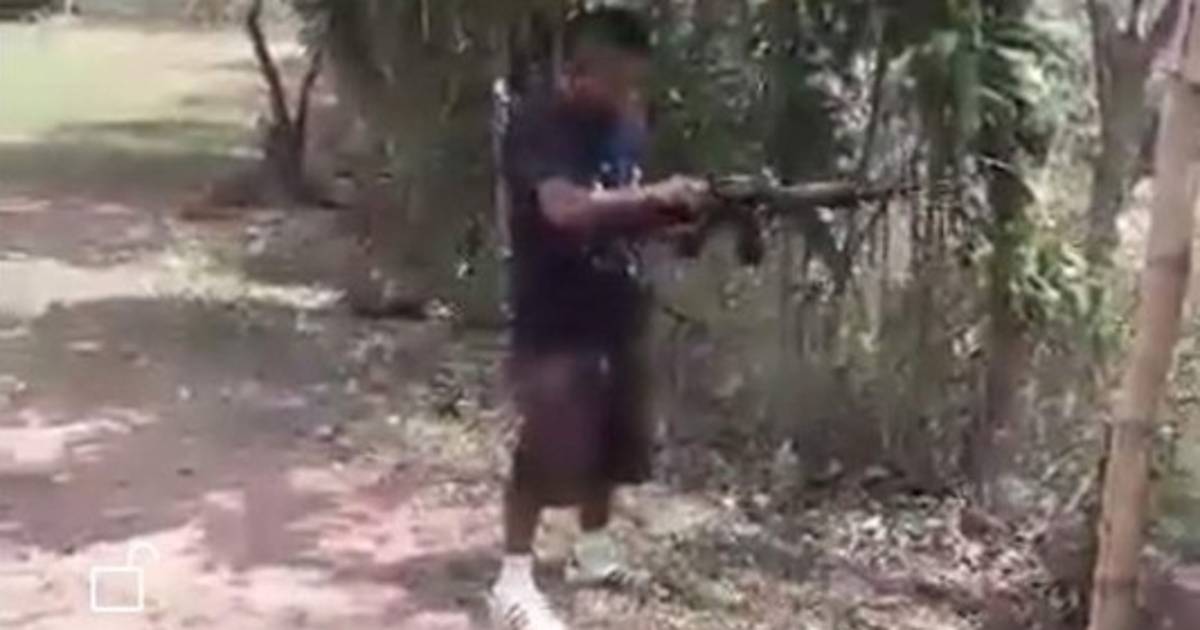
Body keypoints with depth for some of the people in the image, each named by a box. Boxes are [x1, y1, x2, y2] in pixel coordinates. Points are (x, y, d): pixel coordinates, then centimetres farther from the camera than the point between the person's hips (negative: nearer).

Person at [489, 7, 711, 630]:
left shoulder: (625, 124, 9)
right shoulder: (538, 123, -16)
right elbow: (565, 208, -30)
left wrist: (678, 210, -4)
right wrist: (654, 195, -29)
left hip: (618, 311, 8)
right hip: (555, 319, -8)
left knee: (610, 441, 17)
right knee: (546, 450, -7)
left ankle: (593, 549, 36)